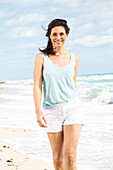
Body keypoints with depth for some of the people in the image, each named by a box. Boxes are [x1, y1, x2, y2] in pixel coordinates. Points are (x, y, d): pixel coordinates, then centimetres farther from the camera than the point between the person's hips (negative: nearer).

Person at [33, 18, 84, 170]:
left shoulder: (74, 58, 7)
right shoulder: (42, 57, -1)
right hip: (52, 110, -1)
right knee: (58, 157, 8)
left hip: (72, 107, 1)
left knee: (70, 155, -10)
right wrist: (38, 111, -16)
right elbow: (37, 86, -5)